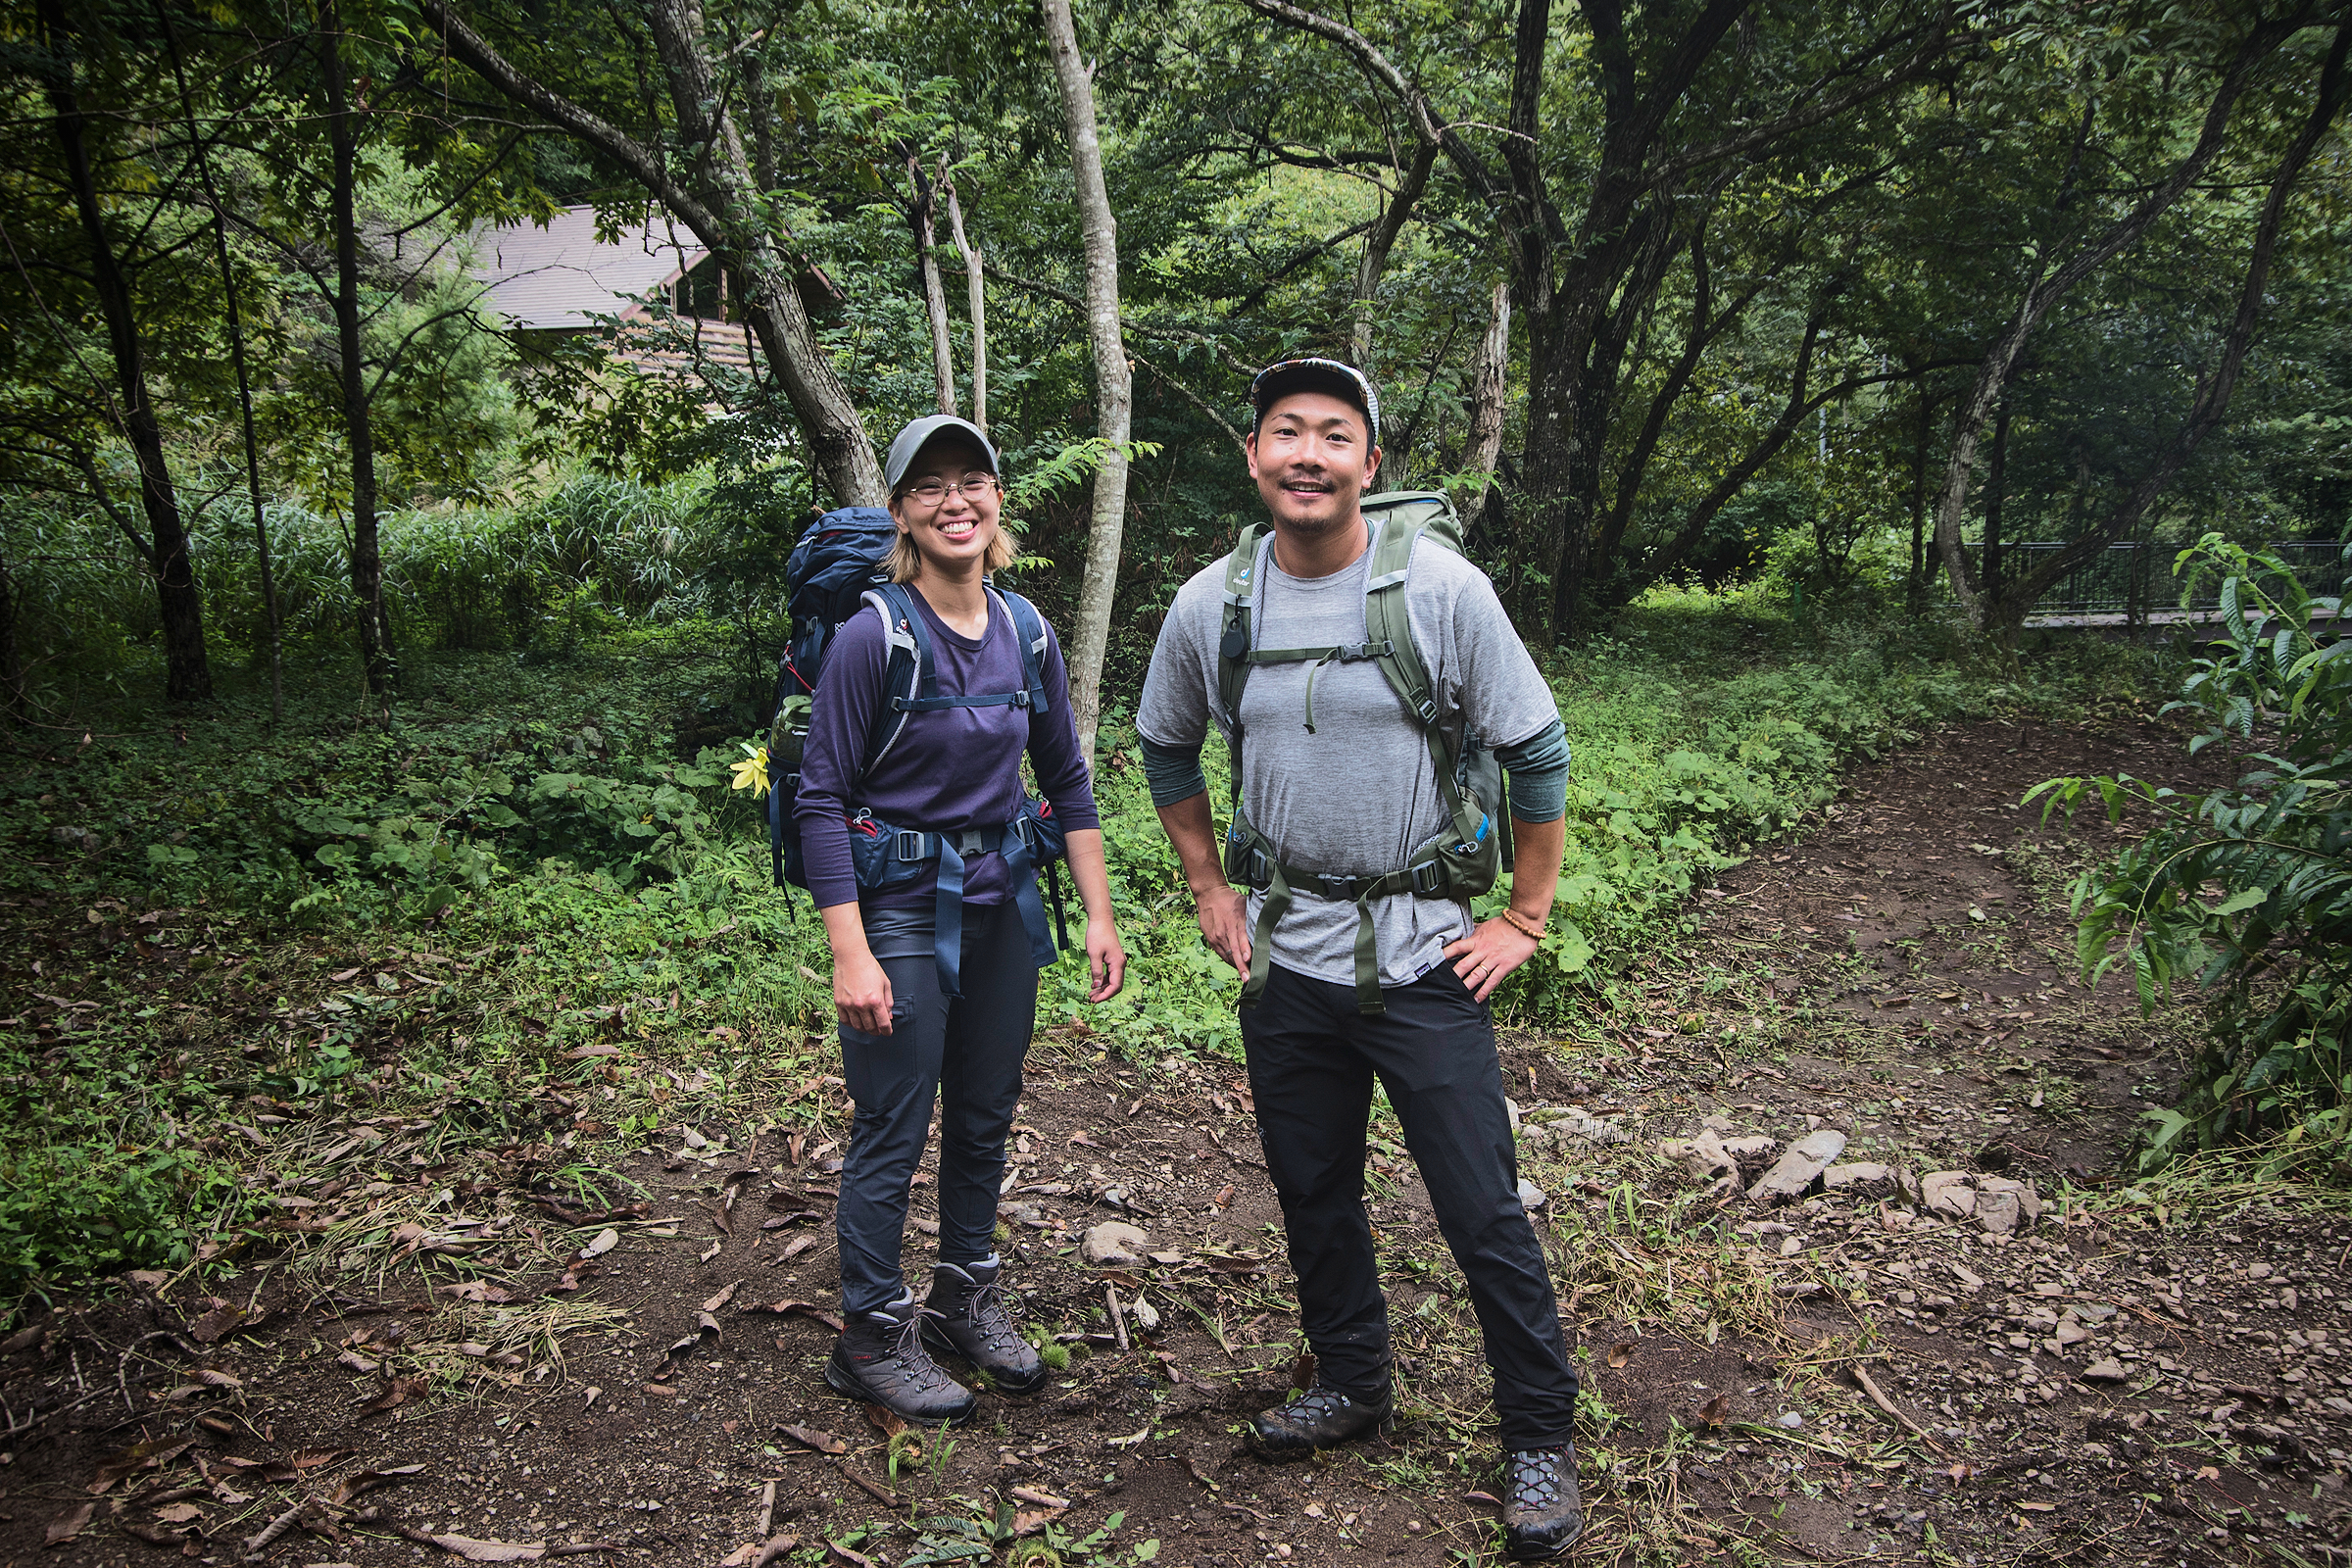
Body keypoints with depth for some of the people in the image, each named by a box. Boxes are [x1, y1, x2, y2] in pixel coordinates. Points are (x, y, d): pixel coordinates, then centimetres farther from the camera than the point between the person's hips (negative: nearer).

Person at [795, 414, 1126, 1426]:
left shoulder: (1027, 634, 2)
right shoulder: (872, 637, -14)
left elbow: (1067, 782, 10)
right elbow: (821, 799, -13)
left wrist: (1099, 915, 6)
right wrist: (850, 955, -17)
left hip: (1003, 904, 5)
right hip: (901, 912, -5)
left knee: (985, 1116, 16)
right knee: (892, 1132, 4)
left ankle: (967, 1296, 36)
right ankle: (871, 1335, 22)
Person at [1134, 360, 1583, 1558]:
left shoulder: (1441, 590, -12)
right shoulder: (1210, 606, -2)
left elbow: (1539, 755, -5)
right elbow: (1165, 751, 15)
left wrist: (1525, 919, -4)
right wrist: (1209, 893, 10)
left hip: (1424, 954, -3)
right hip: (1287, 955, 4)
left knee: (1484, 1214, 1)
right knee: (1312, 1191, 17)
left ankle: (1541, 1443, 20)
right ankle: (1351, 1385, 39)